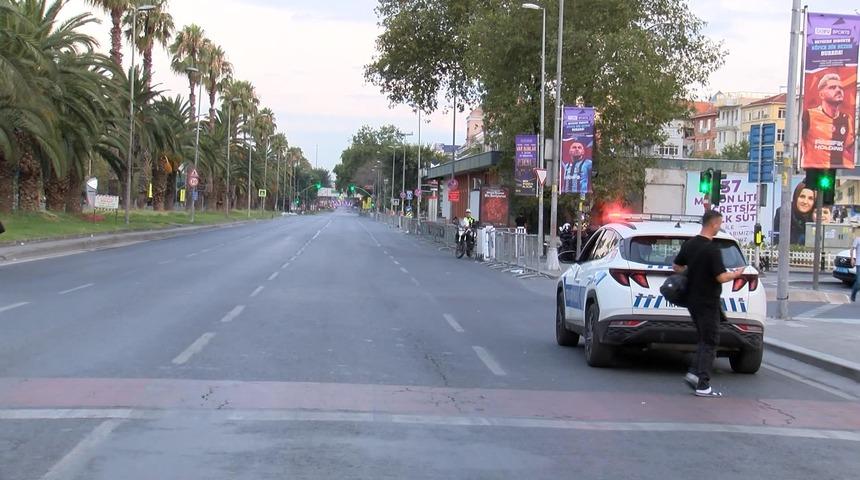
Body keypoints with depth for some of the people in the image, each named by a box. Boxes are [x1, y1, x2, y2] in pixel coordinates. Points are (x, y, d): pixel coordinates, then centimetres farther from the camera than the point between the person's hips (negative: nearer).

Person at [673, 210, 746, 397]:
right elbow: (721, 277, -21)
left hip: (692, 301, 8)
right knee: (709, 342, -2)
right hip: (708, 303, -8)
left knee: (704, 339, 20)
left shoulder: (689, 244, 5)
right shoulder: (712, 249, -19)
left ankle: (694, 372, 10)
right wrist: (736, 274, -3)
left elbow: (677, 267, 16)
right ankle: (703, 386, -3)